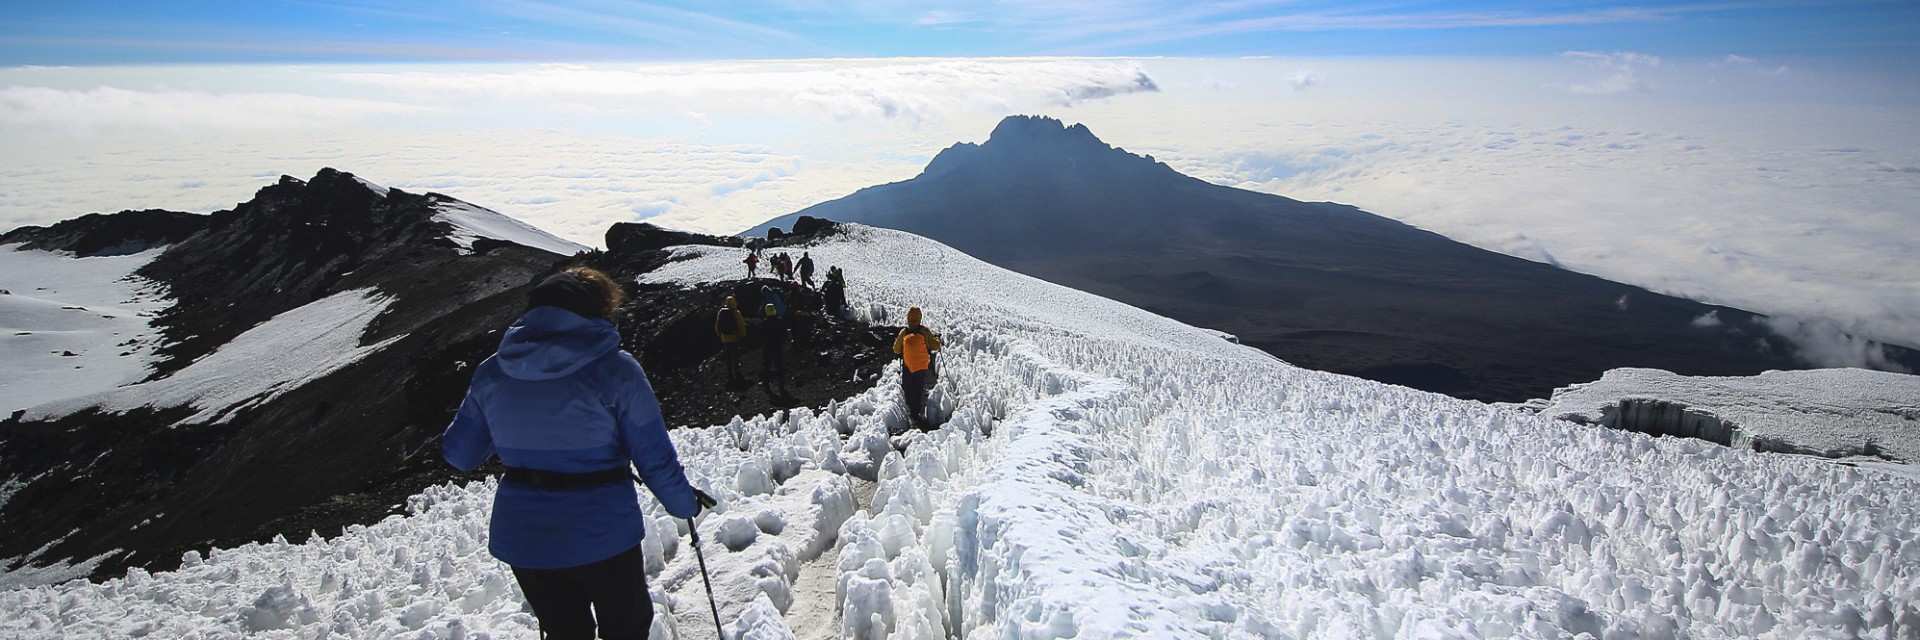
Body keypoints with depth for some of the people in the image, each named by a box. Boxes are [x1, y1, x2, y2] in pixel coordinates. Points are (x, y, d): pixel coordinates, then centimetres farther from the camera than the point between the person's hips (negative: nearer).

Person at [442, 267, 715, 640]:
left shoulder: (491, 372, -2)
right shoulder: (615, 368, -16)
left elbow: (460, 455, 6)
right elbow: (655, 456, -15)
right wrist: (685, 504, 2)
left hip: (522, 537, 5)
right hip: (601, 534, -4)